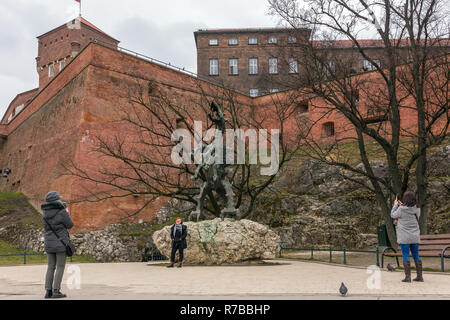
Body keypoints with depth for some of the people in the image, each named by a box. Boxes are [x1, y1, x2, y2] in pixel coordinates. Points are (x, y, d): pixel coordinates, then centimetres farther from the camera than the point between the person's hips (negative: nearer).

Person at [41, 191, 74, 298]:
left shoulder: (44, 213, 4)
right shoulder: (62, 212, -14)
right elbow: (70, 225, -5)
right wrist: (67, 213, 13)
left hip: (49, 243, 6)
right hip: (60, 242, -6)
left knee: (51, 267, 11)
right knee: (60, 267, 0)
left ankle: (48, 291, 10)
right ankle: (56, 291, -4)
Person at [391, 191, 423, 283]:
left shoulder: (401, 209, -14)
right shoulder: (417, 209, -1)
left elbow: (393, 215, 2)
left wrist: (396, 205, 15)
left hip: (404, 237, -4)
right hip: (415, 237, 4)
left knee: (406, 256, 1)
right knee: (416, 255, 13)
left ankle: (407, 277, 0)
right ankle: (419, 276, 16)